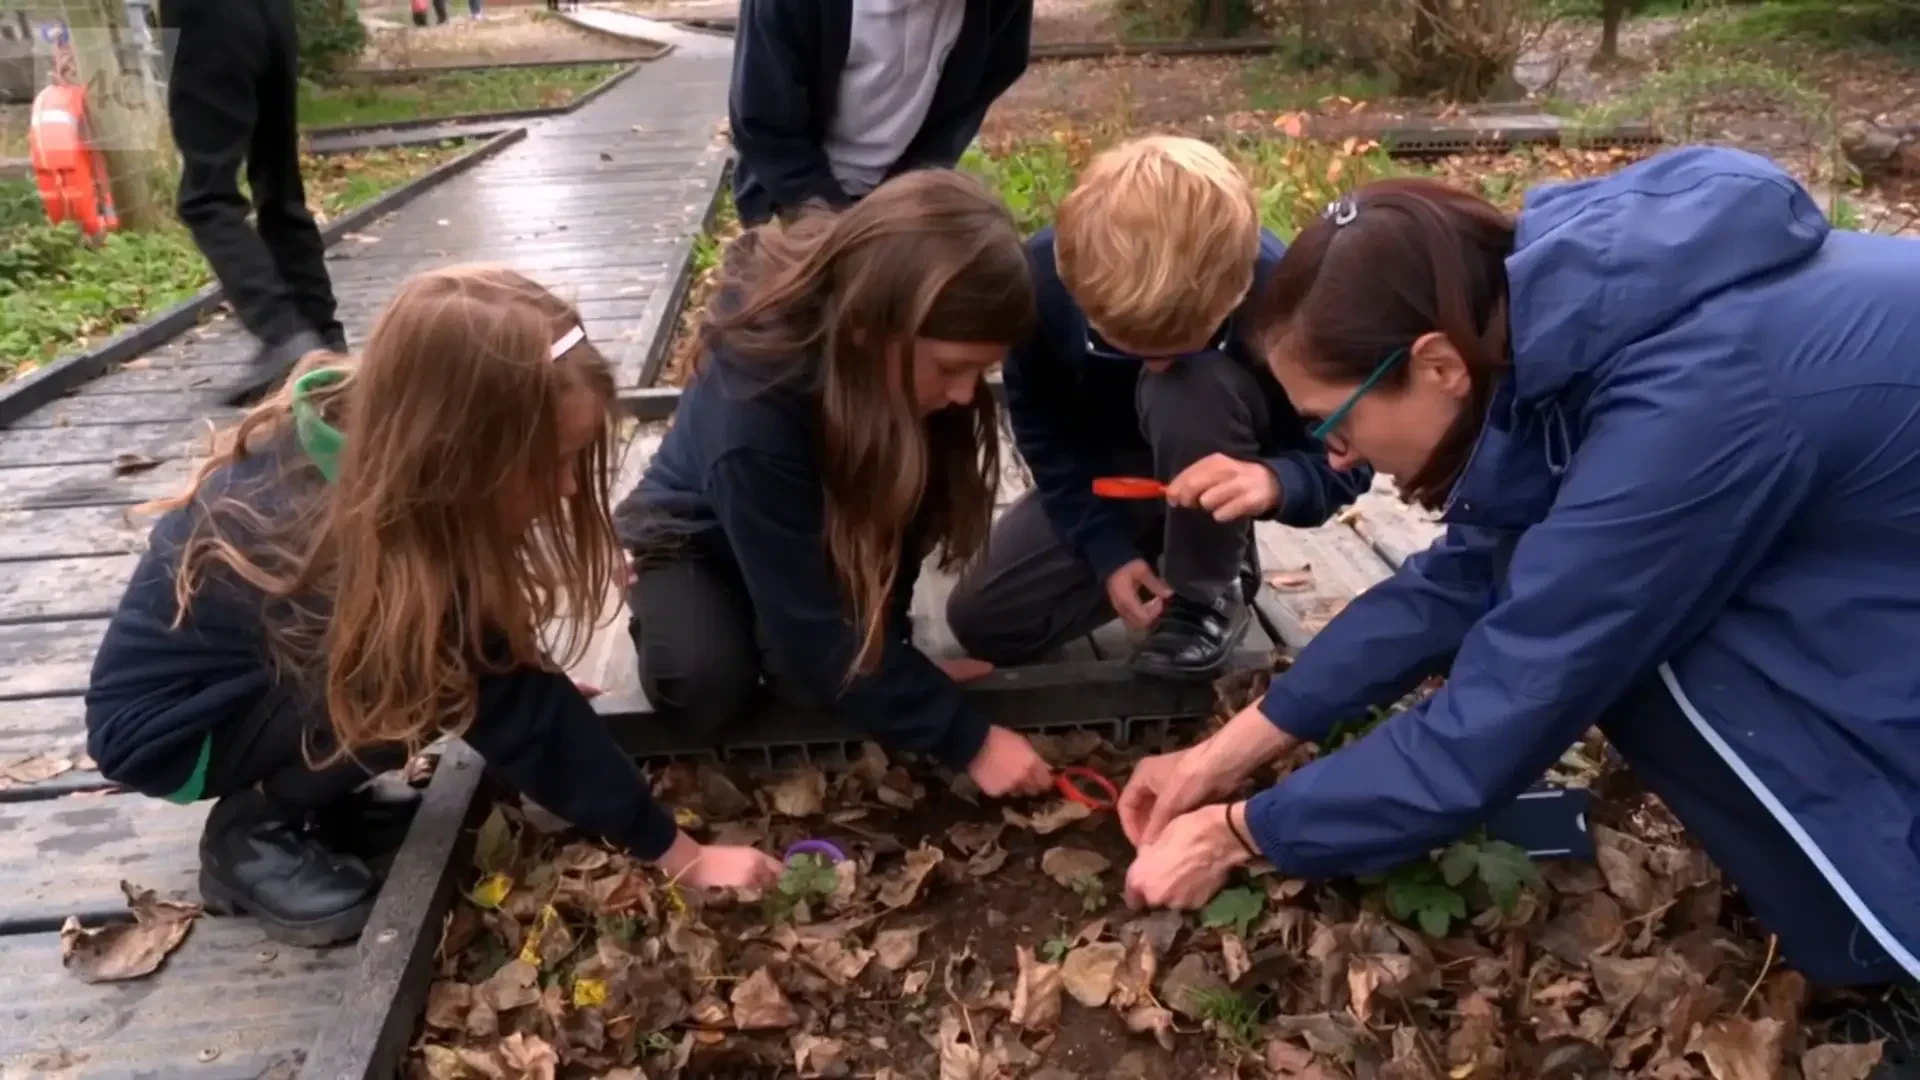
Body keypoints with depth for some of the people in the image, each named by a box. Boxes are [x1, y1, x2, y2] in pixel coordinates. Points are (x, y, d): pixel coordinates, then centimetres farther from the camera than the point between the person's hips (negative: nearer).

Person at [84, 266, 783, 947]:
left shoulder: (369, 445, -15)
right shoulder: (363, 549, -36)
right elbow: (515, 718, -29)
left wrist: (535, 679, -6)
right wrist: (680, 855, -23)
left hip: (251, 675, 8)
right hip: (159, 721, -8)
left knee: (462, 655, -10)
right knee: (436, 683, -28)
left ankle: (312, 799, 6)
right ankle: (249, 833, -6)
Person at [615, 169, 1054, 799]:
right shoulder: (755, 410, -43)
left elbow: (903, 512, -15)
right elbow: (816, 630, -38)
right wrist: (967, 741, -36)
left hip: (825, 532, 4)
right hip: (700, 535, -4)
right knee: (708, 687, -28)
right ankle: (661, 607, 4)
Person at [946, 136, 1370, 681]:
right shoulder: (1043, 278, -29)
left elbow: (1347, 458, -22)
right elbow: (1045, 434, -12)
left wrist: (1274, 481, -46)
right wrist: (1107, 548, -20)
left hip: (1219, 466, -2)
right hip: (1105, 470, 3)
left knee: (1193, 386, -38)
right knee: (983, 621, -11)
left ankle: (1209, 594, -13)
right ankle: (1167, 546, 11)